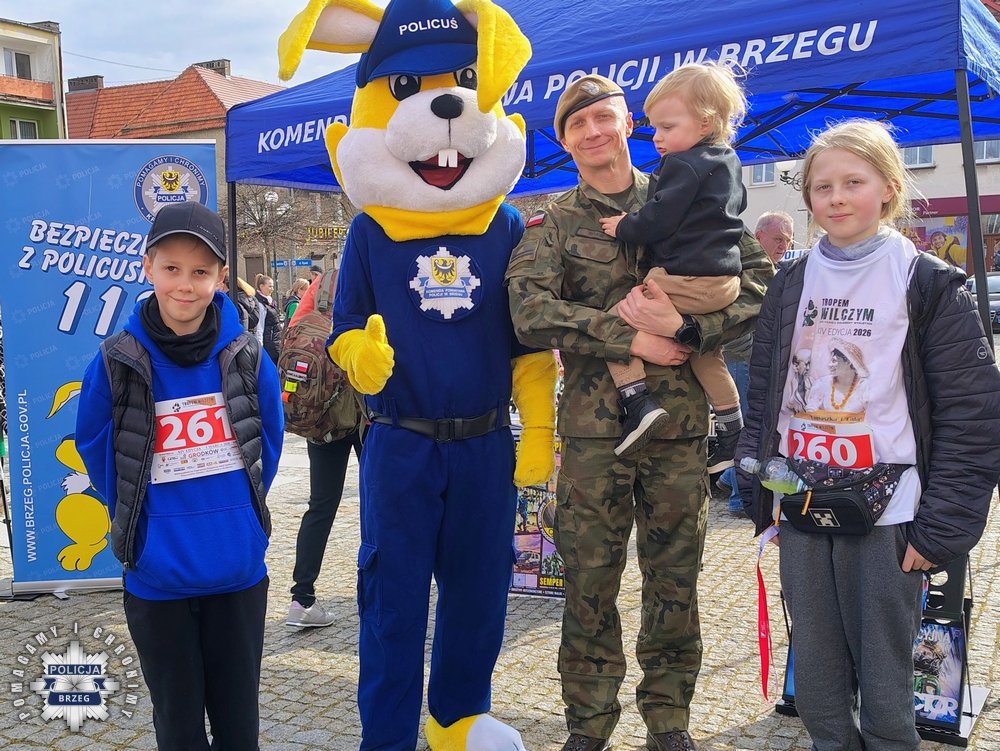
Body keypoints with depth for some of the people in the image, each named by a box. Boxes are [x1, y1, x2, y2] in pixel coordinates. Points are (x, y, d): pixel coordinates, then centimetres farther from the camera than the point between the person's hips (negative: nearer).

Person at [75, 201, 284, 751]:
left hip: (239, 571, 1)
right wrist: (140, 521, 3)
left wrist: (239, 513, 7)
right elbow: (96, 453, 2)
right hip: (156, 577, -1)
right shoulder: (117, 364, -10)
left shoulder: (246, 358, -6)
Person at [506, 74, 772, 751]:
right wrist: (629, 337, -16)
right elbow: (530, 312, -10)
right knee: (590, 580, 6)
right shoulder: (553, 224, 6)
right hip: (592, 423, 0)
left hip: (680, 421, 1)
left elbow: (761, 279, -2)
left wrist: (685, 327, -16)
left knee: (675, 578, 9)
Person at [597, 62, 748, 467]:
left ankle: (639, 403, -17)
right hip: (725, 279, 10)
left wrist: (624, 227, -3)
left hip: (683, 280, -10)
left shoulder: (683, 165, -14)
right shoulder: (728, 161, 15)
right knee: (707, 353, 25)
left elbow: (660, 220, -20)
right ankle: (731, 434, 31)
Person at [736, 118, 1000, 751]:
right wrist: (761, 496, 8)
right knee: (815, 683, 13)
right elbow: (763, 396, 13)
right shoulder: (791, 285, 9)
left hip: (886, 516, -4)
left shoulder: (930, 285, -4)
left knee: (884, 683, 7)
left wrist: (942, 527, -11)